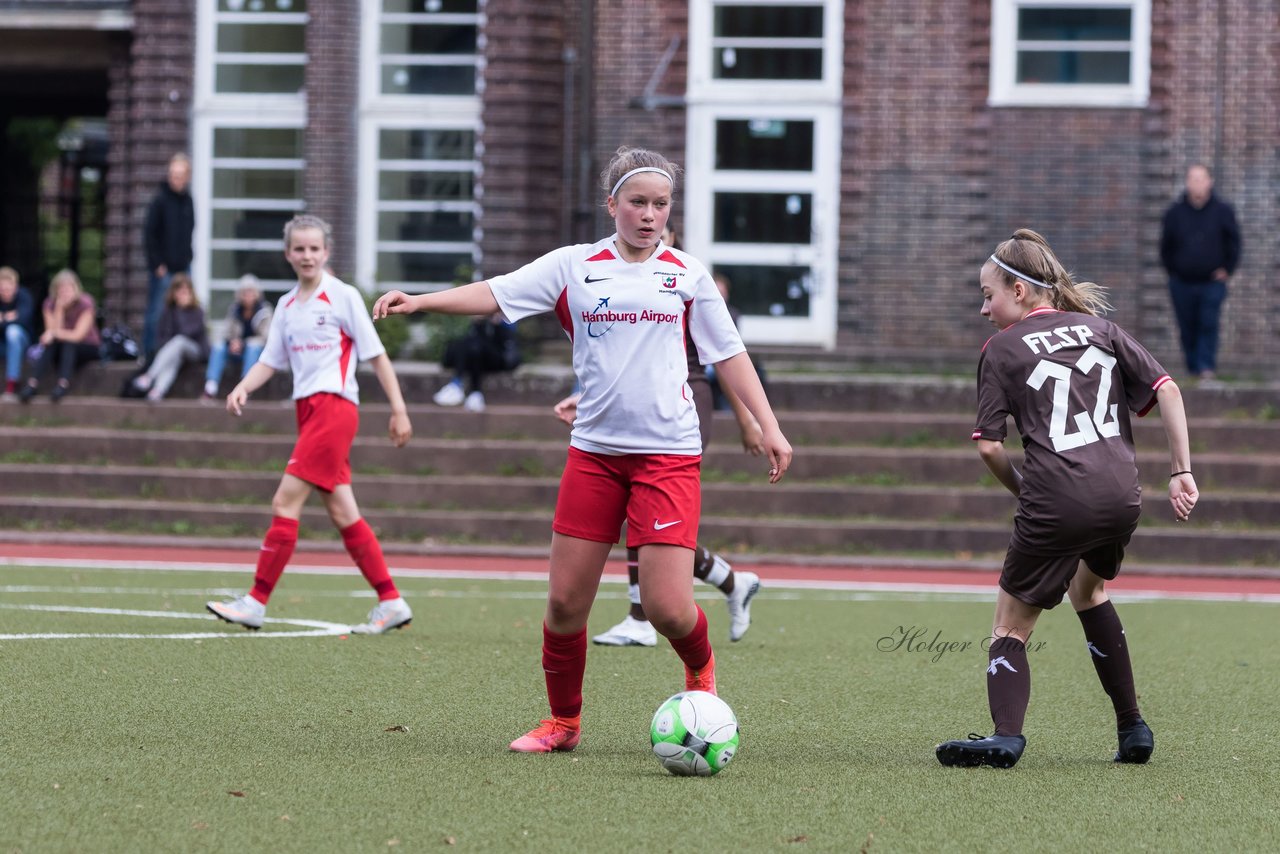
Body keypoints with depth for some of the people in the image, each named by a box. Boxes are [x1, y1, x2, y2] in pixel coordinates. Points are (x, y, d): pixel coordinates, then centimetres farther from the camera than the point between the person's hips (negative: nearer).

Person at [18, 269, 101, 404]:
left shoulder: (85, 304, -17)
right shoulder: (50, 305, -6)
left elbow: (78, 335, -23)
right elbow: (52, 331, -18)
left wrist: (55, 333, -25)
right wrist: (59, 309, -26)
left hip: (88, 348, -3)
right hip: (65, 350, 3)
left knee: (68, 343, -34)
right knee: (50, 344, -30)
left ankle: (64, 384, -48)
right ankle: (32, 383, -45)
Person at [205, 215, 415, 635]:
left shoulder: (343, 297, -3)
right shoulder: (286, 306, 15)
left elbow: (376, 355, -2)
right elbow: (269, 361, 14)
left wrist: (399, 409, -5)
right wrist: (241, 389, -6)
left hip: (334, 406, -7)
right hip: (308, 410, 7)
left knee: (286, 502, -11)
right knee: (341, 513, 5)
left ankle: (256, 602, -10)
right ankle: (391, 603, 10)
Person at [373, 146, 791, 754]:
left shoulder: (687, 274, 7)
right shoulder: (574, 267, 5)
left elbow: (728, 353, 11)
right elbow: (496, 293, -3)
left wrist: (768, 427, 4)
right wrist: (418, 300, -17)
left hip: (669, 452, -1)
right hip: (593, 450, 1)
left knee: (667, 607, -10)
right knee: (564, 601, 0)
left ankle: (700, 669, 23)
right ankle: (563, 722, 20)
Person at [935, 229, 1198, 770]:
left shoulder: (1001, 349, 7)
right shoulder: (1099, 329, 18)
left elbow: (988, 445, 0)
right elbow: (1167, 390, 7)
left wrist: (1022, 489, 17)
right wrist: (1181, 472, 7)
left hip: (1056, 504, -5)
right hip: (1121, 496, 5)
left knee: (1011, 624, 6)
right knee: (1087, 588, 31)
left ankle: (1006, 734, -18)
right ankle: (1132, 729, 29)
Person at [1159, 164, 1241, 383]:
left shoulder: (1222, 211, -1)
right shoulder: (1175, 212, 2)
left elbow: (1233, 242, 8)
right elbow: (1166, 246, 12)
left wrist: (1227, 270, 2)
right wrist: (1172, 271, 8)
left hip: (1212, 281, -2)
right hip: (1182, 282, 2)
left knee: (1209, 324, -12)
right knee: (1187, 330, 3)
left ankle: (1207, 367, -11)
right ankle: (1193, 368, 13)